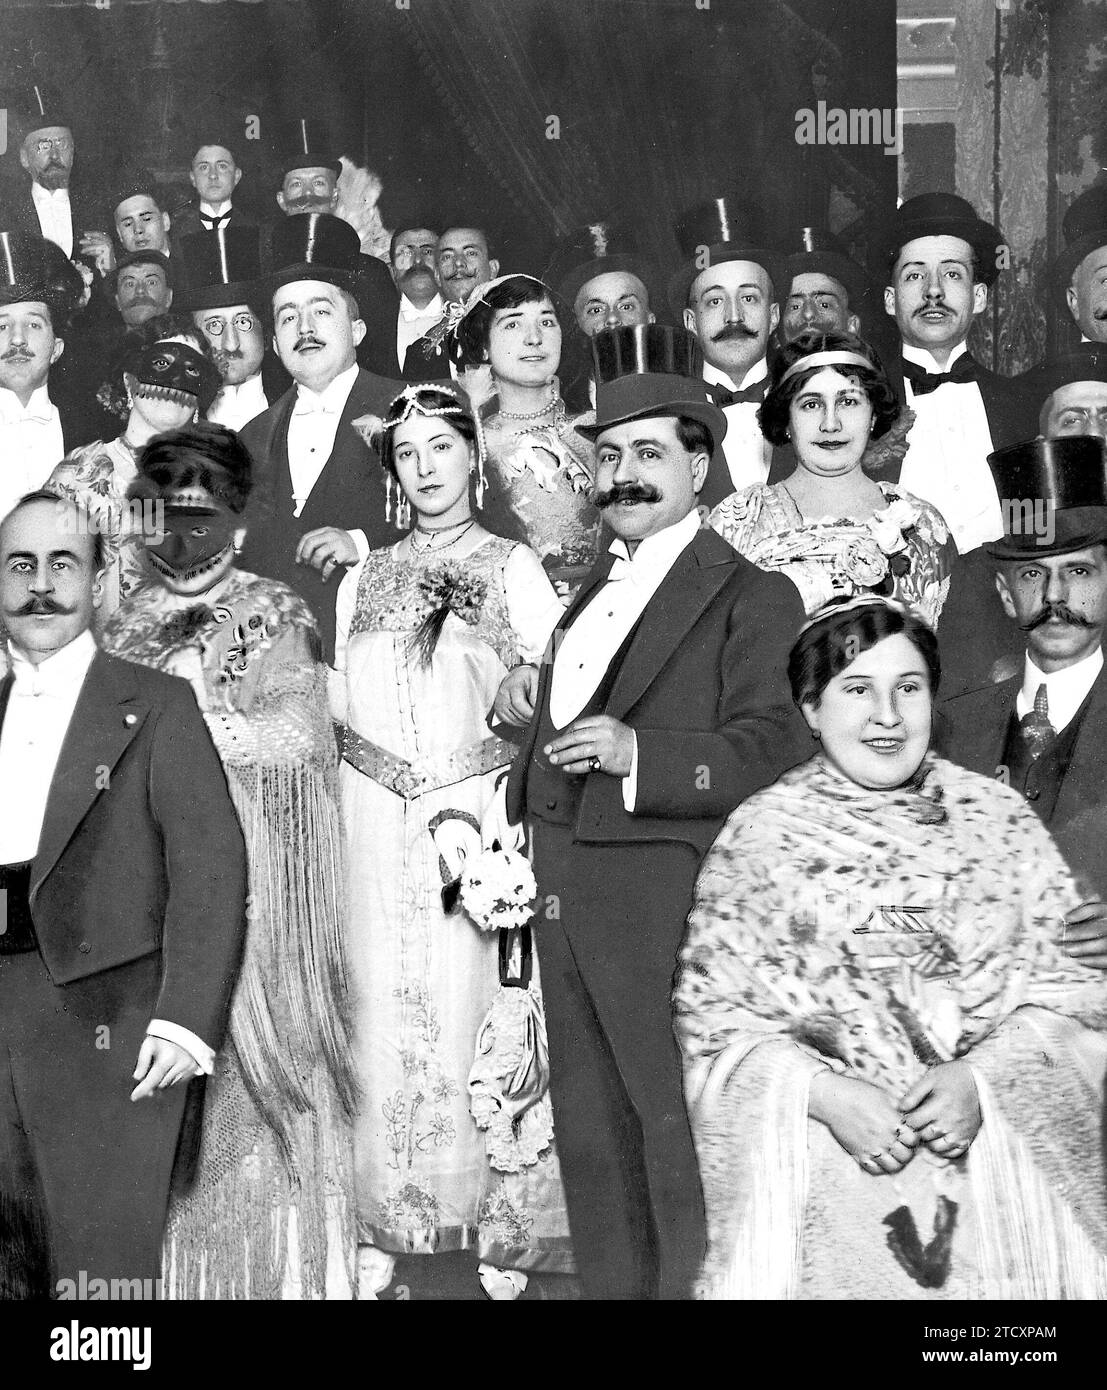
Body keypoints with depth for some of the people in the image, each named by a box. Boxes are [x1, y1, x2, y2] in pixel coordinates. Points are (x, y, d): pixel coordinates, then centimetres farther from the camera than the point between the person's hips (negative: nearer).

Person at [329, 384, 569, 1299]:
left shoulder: (513, 567, 5)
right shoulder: (364, 577, 16)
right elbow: (340, 702, 12)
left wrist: (478, 804, -14)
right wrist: (429, 799, -2)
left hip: (482, 818, -3)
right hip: (381, 826, 3)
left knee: (480, 1007, -2)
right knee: (386, 1008, 3)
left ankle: (504, 1228, 11)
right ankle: (386, 1226, 14)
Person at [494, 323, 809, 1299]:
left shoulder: (751, 597, -5)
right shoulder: (596, 587, 19)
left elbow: (773, 747, -16)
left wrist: (636, 753, -26)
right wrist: (534, 699, 11)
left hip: (665, 896, -8)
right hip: (565, 891, 8)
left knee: (679, 1134, -2)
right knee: (591, 1136, 16)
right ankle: (612, 1287, 28)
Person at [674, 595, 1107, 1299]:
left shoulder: (998, 818, 7)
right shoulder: (759, 834, 3)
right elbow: (715, 1015, 1)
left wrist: (979, 1078, -11)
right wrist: (825, 1095, -14)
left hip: (994, 1136, 1)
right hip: (820, 1154, -1)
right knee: (843, 1265, -25)